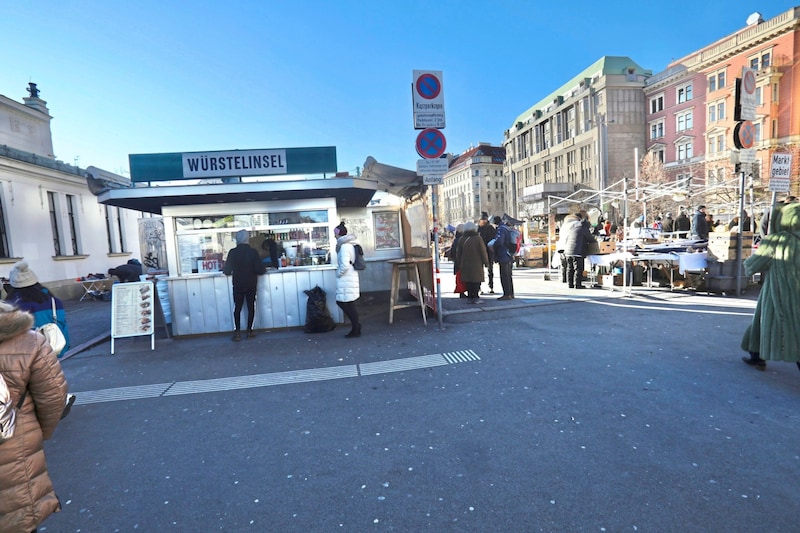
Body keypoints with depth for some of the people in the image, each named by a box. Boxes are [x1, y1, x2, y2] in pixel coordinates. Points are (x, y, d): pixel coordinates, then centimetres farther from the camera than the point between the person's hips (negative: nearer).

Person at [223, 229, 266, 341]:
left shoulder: (232, 252, -6)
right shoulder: (253, 252, -11)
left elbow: (226, 271, -1)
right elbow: (259, 270, -12)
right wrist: (264, 269, 9)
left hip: (238, 285, 1)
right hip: (251, 285, -1)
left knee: (237, 308, 9)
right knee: (251, 307, 9)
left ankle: (237, 332, 8)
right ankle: (250, 330, 14)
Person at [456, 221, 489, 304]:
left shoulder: (461, 239, 4)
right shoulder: (478, 238, -8)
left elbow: (459, 253, 8)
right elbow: (483, 252, -5)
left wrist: (459, 264, 15)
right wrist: (486, 262, 5)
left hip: (465, 264, 4)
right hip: (476, 264, -4)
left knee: (468, 282, 9)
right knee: (476, 280, 2)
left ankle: (469, 297, 9)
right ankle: (474, 297, 0)